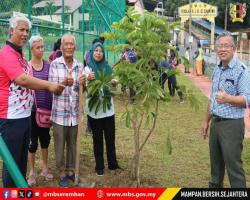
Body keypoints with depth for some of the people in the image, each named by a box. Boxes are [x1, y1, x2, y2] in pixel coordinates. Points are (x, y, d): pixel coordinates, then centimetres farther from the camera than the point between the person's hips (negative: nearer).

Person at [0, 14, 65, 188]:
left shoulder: (21, 55, 15)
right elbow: (22, 80, -27)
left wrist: (50, 87, 12)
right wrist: (50, 85, -21)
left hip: (25, 115, 10)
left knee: (23, 159, 18)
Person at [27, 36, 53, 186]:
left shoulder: (48, 65, 4)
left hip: (46, 108, 3)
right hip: (31, 109, -3)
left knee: (45, 138, 14)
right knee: (32, 140, 4)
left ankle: (45, 168, 30)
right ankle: (32, 172, 19)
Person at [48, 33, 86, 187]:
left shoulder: (80, 66, 4)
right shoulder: (55, 64, -6)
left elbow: (82, 90, 6)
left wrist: (82, 84, -17)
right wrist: (64, 83, -30)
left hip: (75, 113, 3)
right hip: (60, 113, -3)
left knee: (73, 144, 14)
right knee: (60, 144, 7)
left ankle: (71, 170, 30)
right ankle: (62, 173, 22)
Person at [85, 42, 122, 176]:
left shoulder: (108, 68, 5)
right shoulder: (87, 69, -4)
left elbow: (112, 88, 10)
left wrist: (114, 83, -13)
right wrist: (88, 79, -36)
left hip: (108, 108, 3)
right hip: (94, 109, -3)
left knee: (110, 137, 9)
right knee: (97, 139, 7)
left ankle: (113, 164, 23)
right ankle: (99, 166, 17)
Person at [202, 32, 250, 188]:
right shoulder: (217, 69, 11)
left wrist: (228, 98, -39)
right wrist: (207, 120, 19)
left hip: (232, 124, -7)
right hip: (215, 122, 8)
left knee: (233, 166, -1)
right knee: (216, 162, 19)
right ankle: (215, 185, 35)